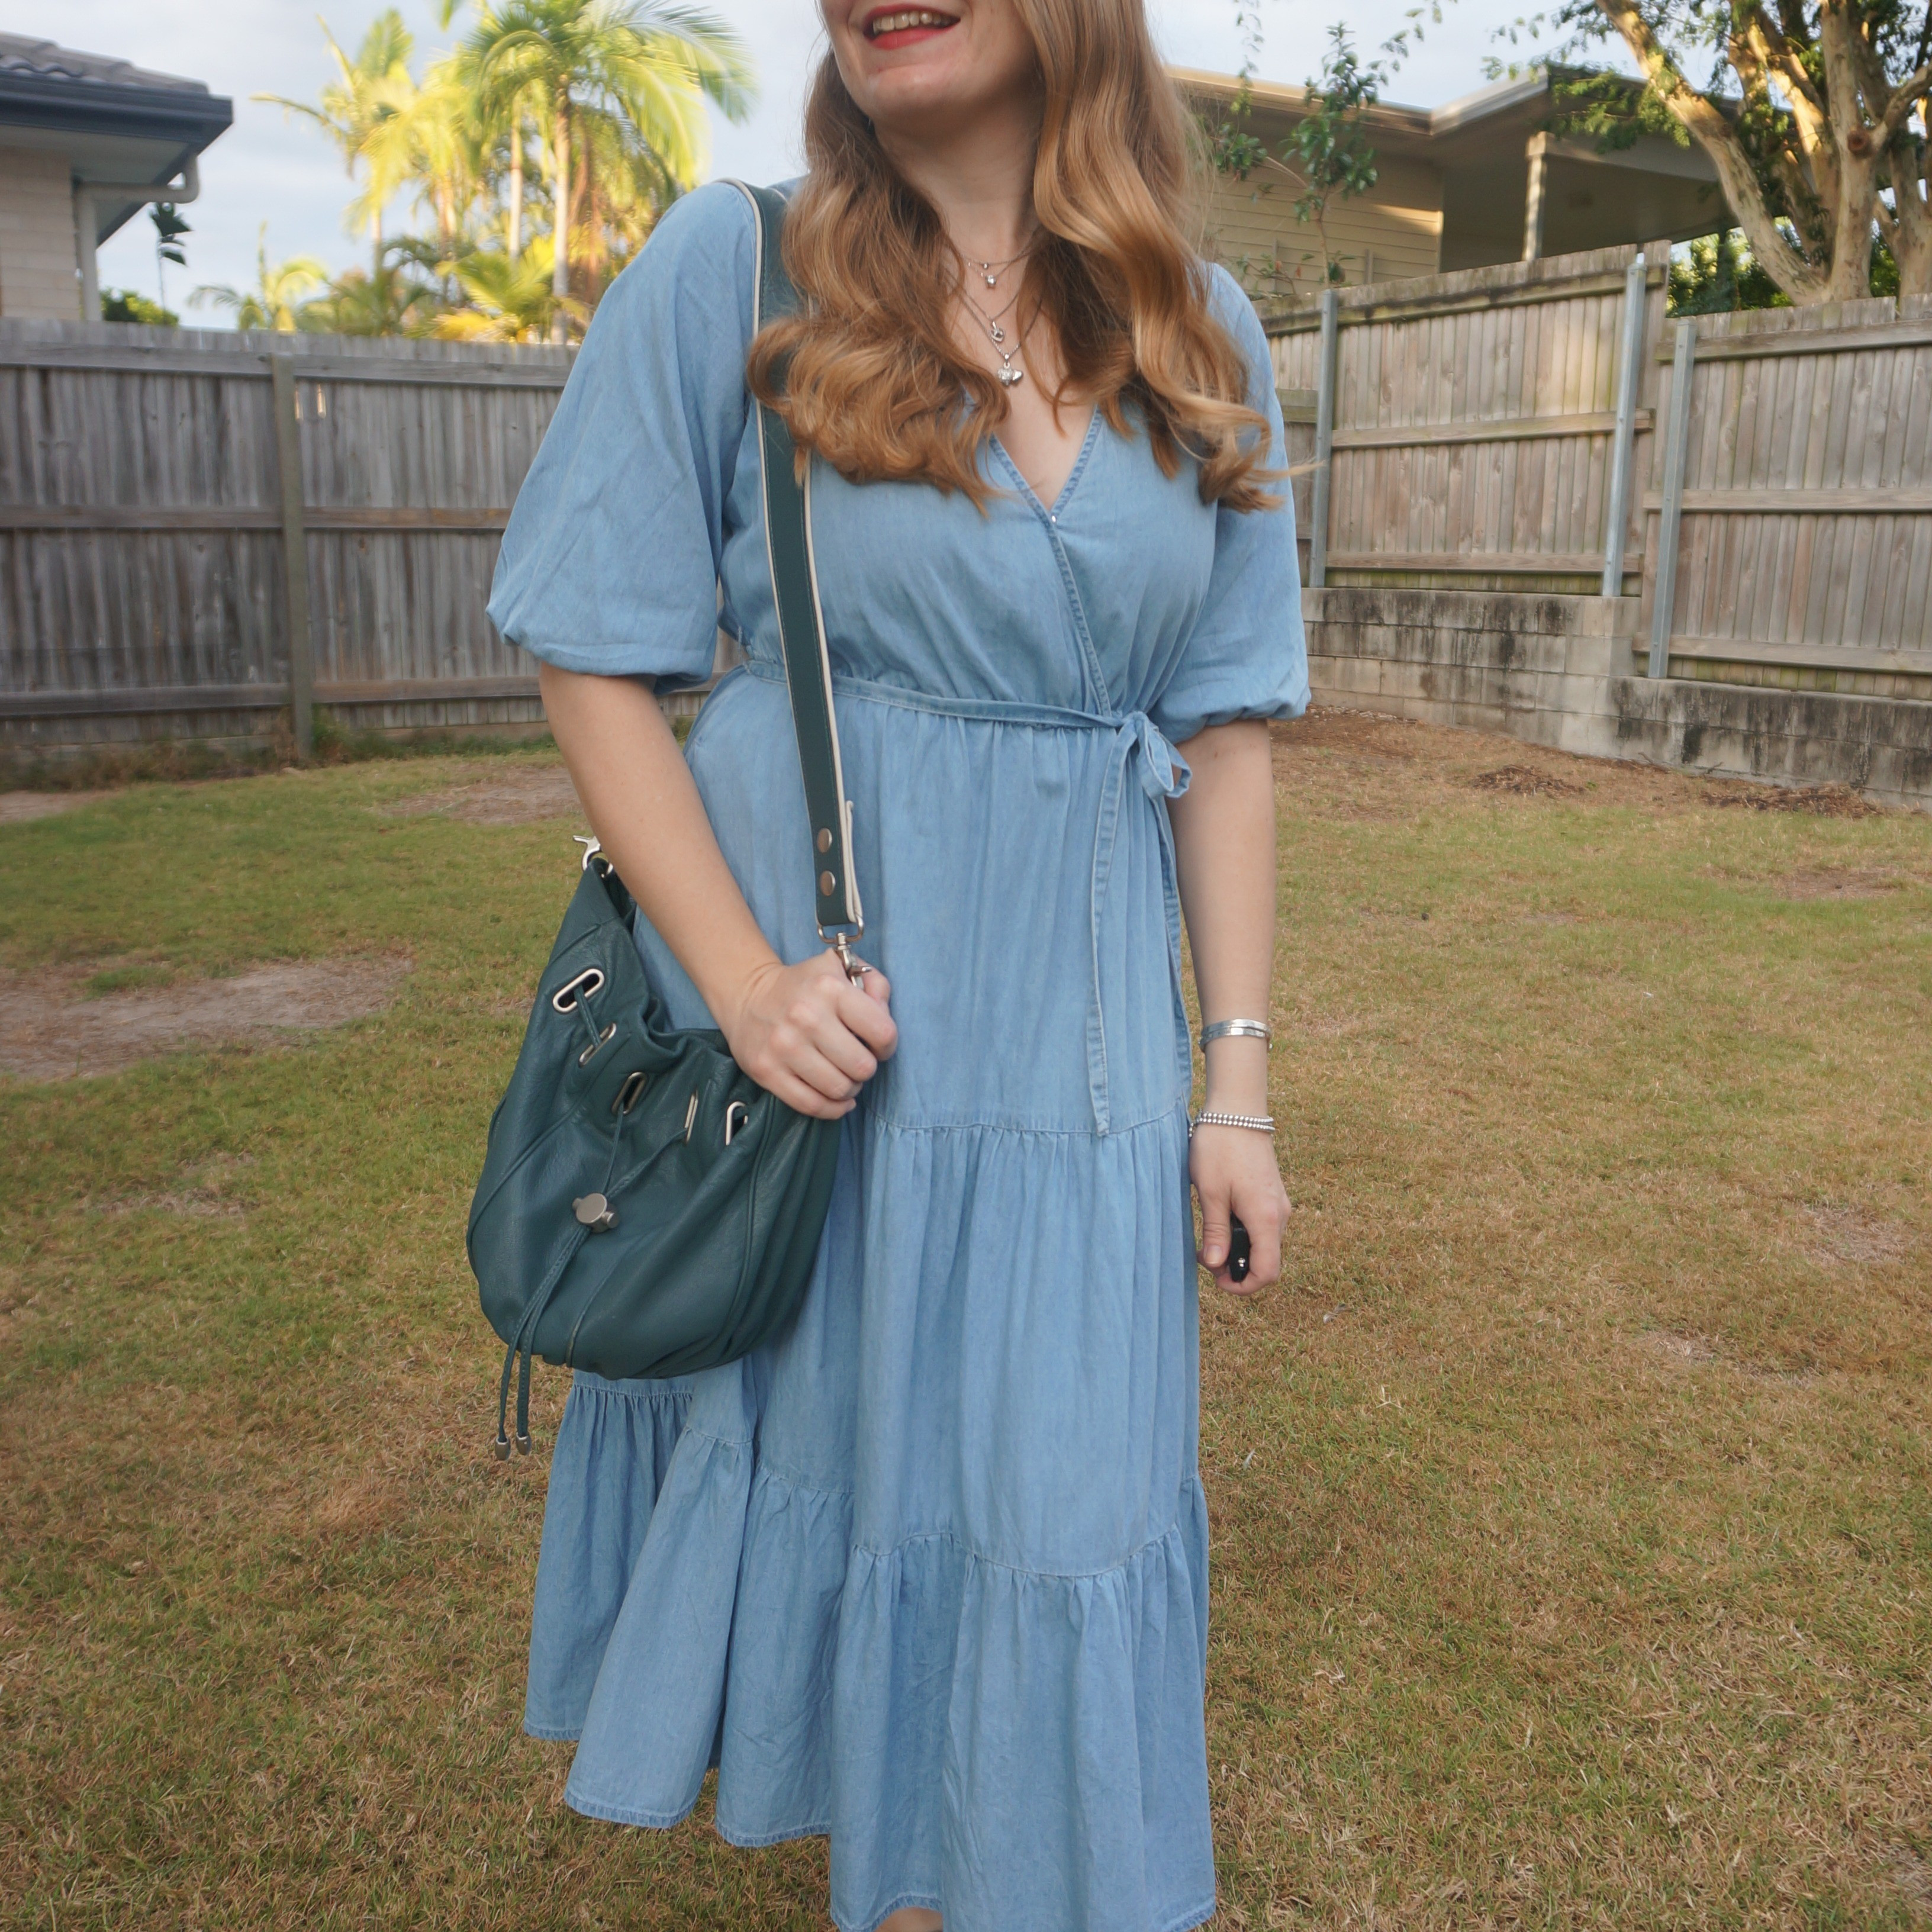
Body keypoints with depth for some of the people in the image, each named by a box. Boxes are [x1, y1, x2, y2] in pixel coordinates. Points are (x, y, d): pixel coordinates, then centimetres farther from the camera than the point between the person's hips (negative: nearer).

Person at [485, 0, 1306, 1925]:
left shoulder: (1198, 332, 4)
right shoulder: (733, 270, -4)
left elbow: (1224, 721, 4)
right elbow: (598, 656, -5)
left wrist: (1240, 1076, 1)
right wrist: (744, 978, -17)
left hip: (1078, 1027, 3)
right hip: (814, 1010, -2)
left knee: (1061, 1505, 8)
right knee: (823, 1442, 14)